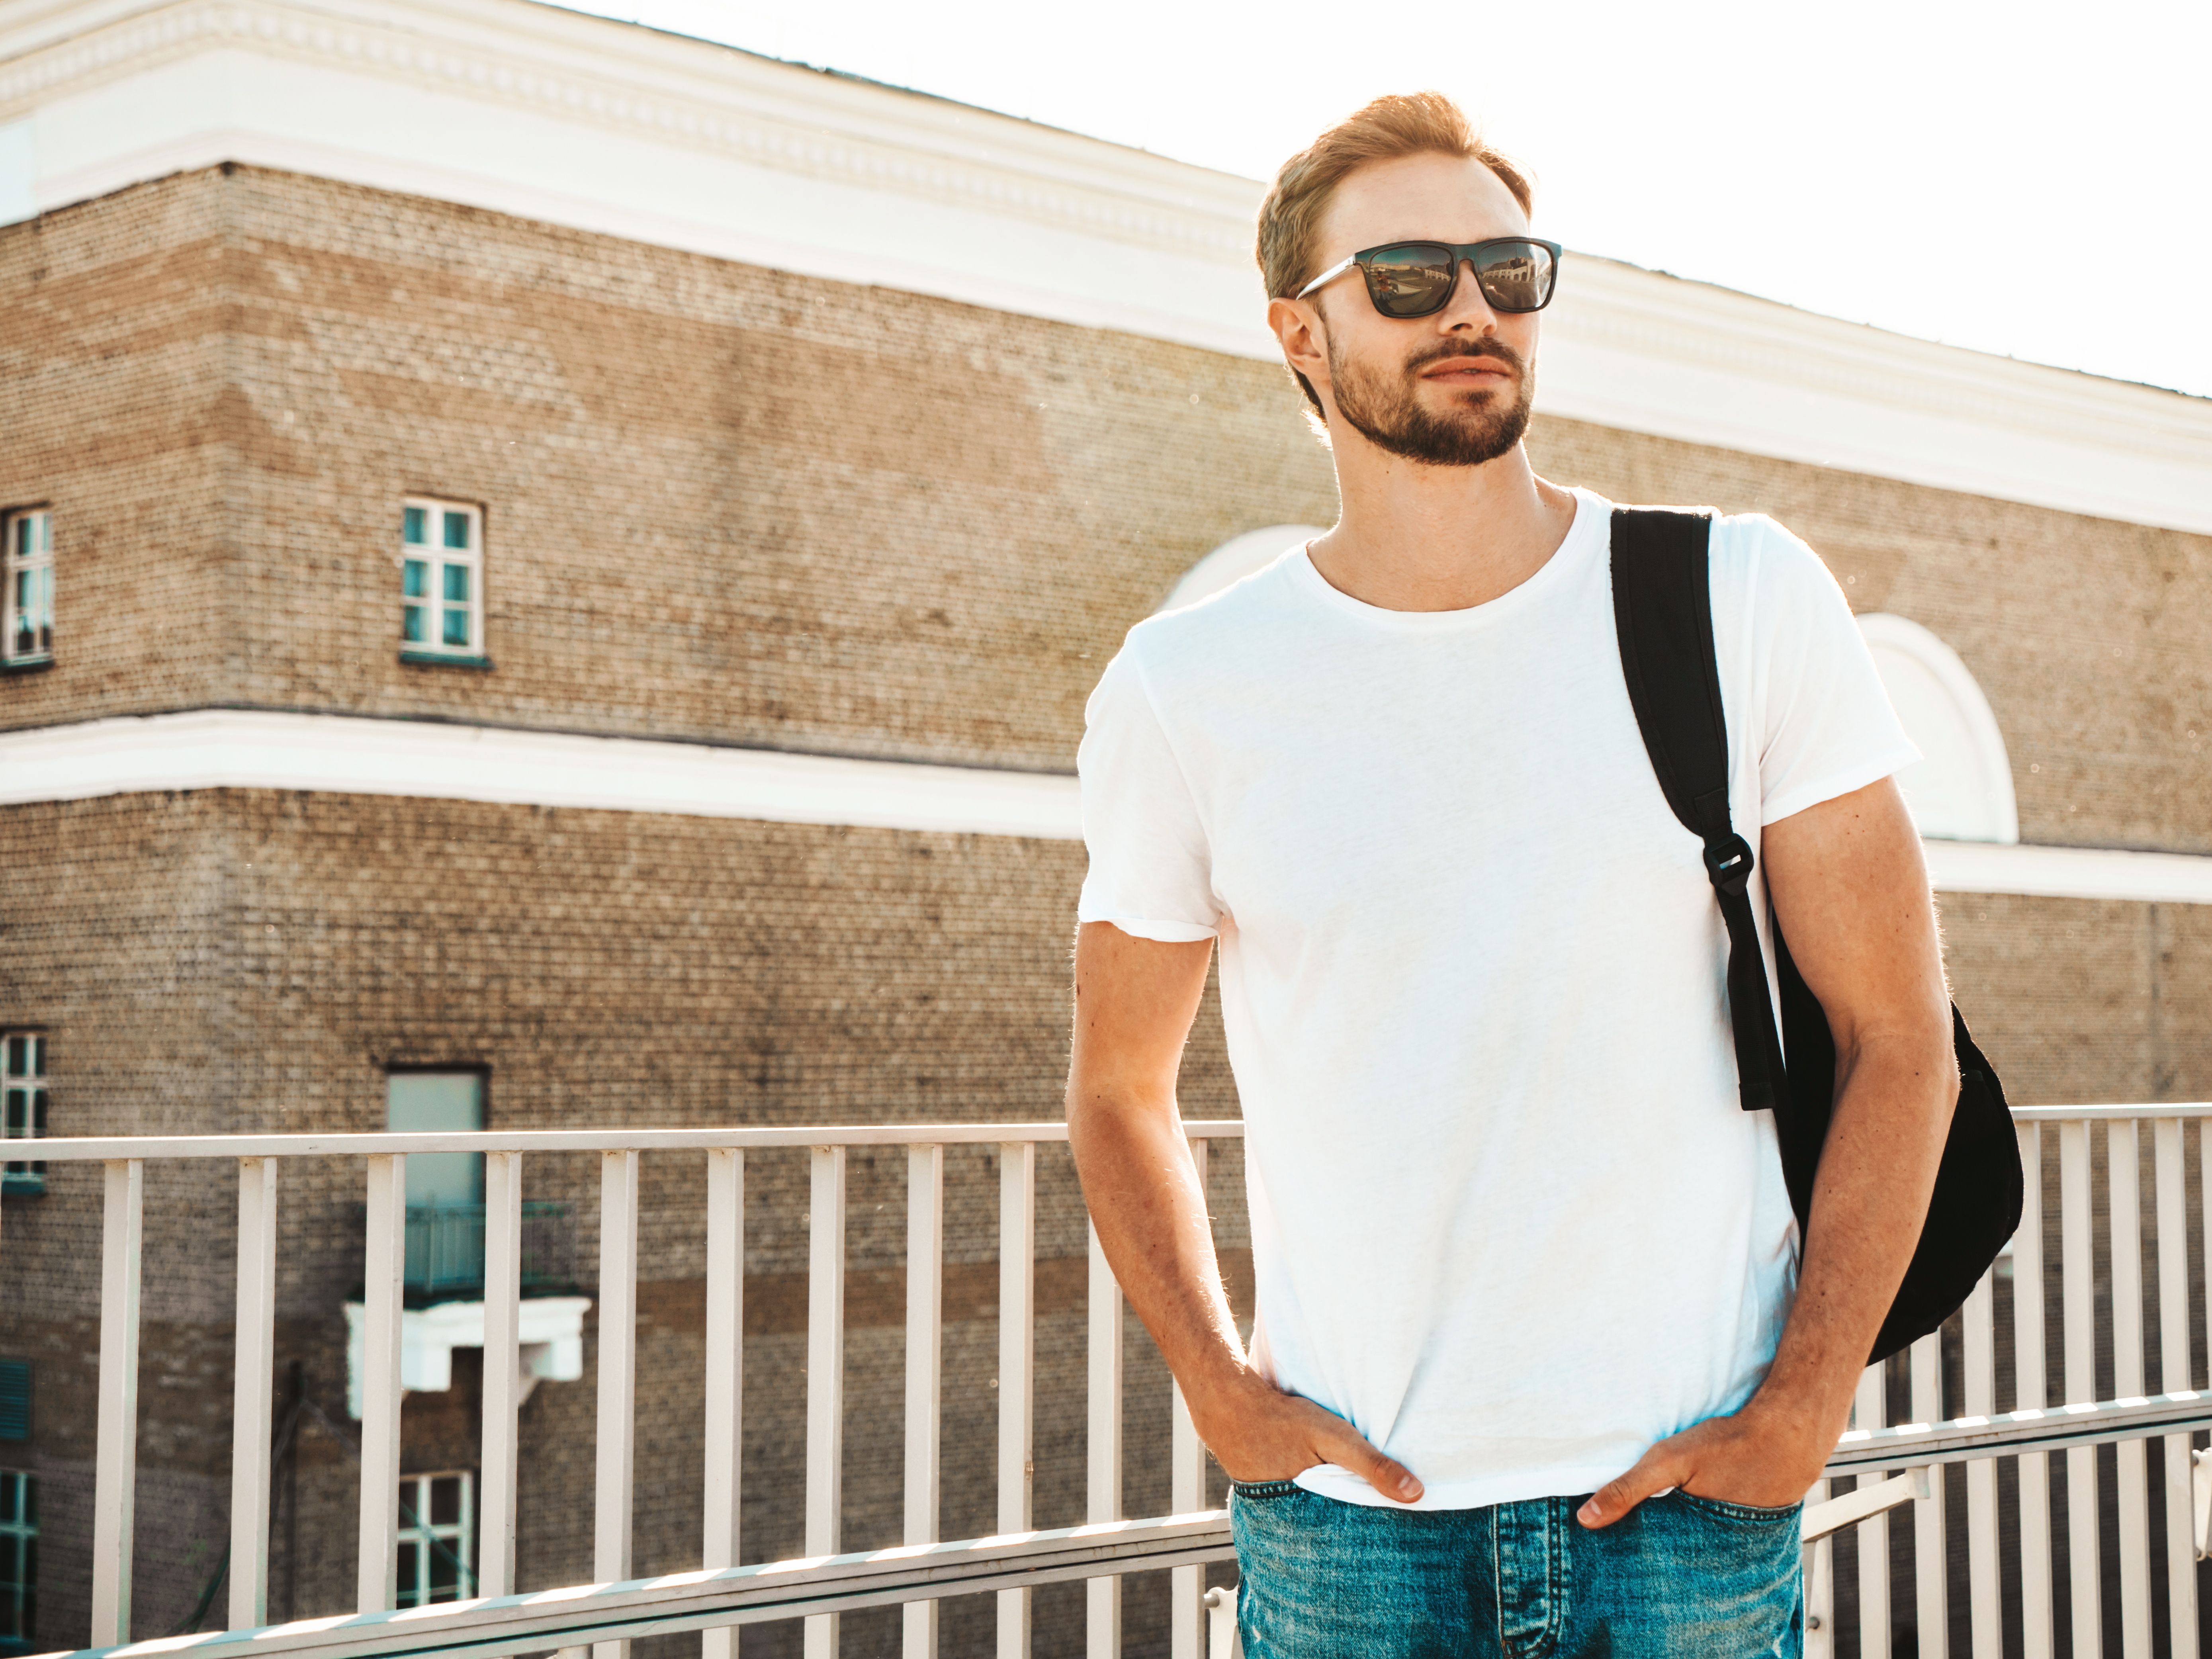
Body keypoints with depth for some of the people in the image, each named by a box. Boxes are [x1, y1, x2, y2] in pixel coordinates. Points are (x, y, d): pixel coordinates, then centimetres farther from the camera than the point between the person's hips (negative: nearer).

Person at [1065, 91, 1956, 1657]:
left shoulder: (1749, 603, -3)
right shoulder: (1181, 693, -3)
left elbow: (1899, 1042, 0)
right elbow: (1120, 1093, 9)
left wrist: (1800, 1411, -7)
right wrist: (1224, 1394, -2)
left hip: (1690, 1483, 0)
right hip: (1347, 1502, 0)